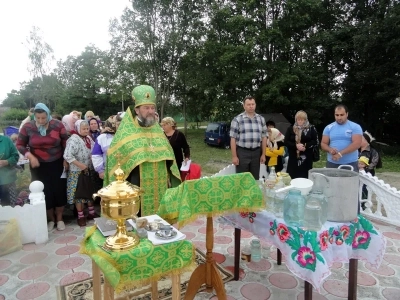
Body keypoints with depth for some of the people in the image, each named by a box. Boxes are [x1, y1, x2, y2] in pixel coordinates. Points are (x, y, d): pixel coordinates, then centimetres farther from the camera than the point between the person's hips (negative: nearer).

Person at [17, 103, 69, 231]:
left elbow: (66, 142, 1)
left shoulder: (57, 125, -9)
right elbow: (20, 145, -1)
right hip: (39, 166, 1)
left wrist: (65, 159, -2)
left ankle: (59, 219, 25)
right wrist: (30, 156, -18)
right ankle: (51, 219, 28)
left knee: (59, 191, 5)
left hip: (57, 164, 0)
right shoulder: (28, 127, -9)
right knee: (45, 193, 8)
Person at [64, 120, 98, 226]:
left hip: (89, 170, 7)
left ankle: (91, 213, 28)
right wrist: (80, 165, -26)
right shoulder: (74, 140, -19)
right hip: (77, 172, -7)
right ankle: (81, 216, 15)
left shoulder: (88, 138, 5)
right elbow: (67, 155, -28)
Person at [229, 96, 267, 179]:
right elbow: (233, 139, -6)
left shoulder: (261, 119, 9)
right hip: (242, 152, -4)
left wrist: (263, 154, 7)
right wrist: (234, 156, -11)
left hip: (256, 152, 4)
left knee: (255, 178, 12)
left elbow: (264, 137, 12)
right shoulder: (237, 119, -4)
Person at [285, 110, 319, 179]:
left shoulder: (311, 128, 5)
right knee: (293, 178, -2)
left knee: (305, 178, -1)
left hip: (306, 158, -1)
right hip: (293, 158, 1)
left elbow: (316, 142, 0)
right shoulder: (290, 129, 8)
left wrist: (305, 146, -16)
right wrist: (296, 146, -14)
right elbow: (286, 142, 2)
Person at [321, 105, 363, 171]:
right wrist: (330, 149, -16)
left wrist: (340, 153, -20)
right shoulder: (328, 128, 7)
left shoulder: (355, 127, -1)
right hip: (332, 163, 2)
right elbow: (323, 144, 7)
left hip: (350, 164, -2)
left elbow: (357, 144, -12)